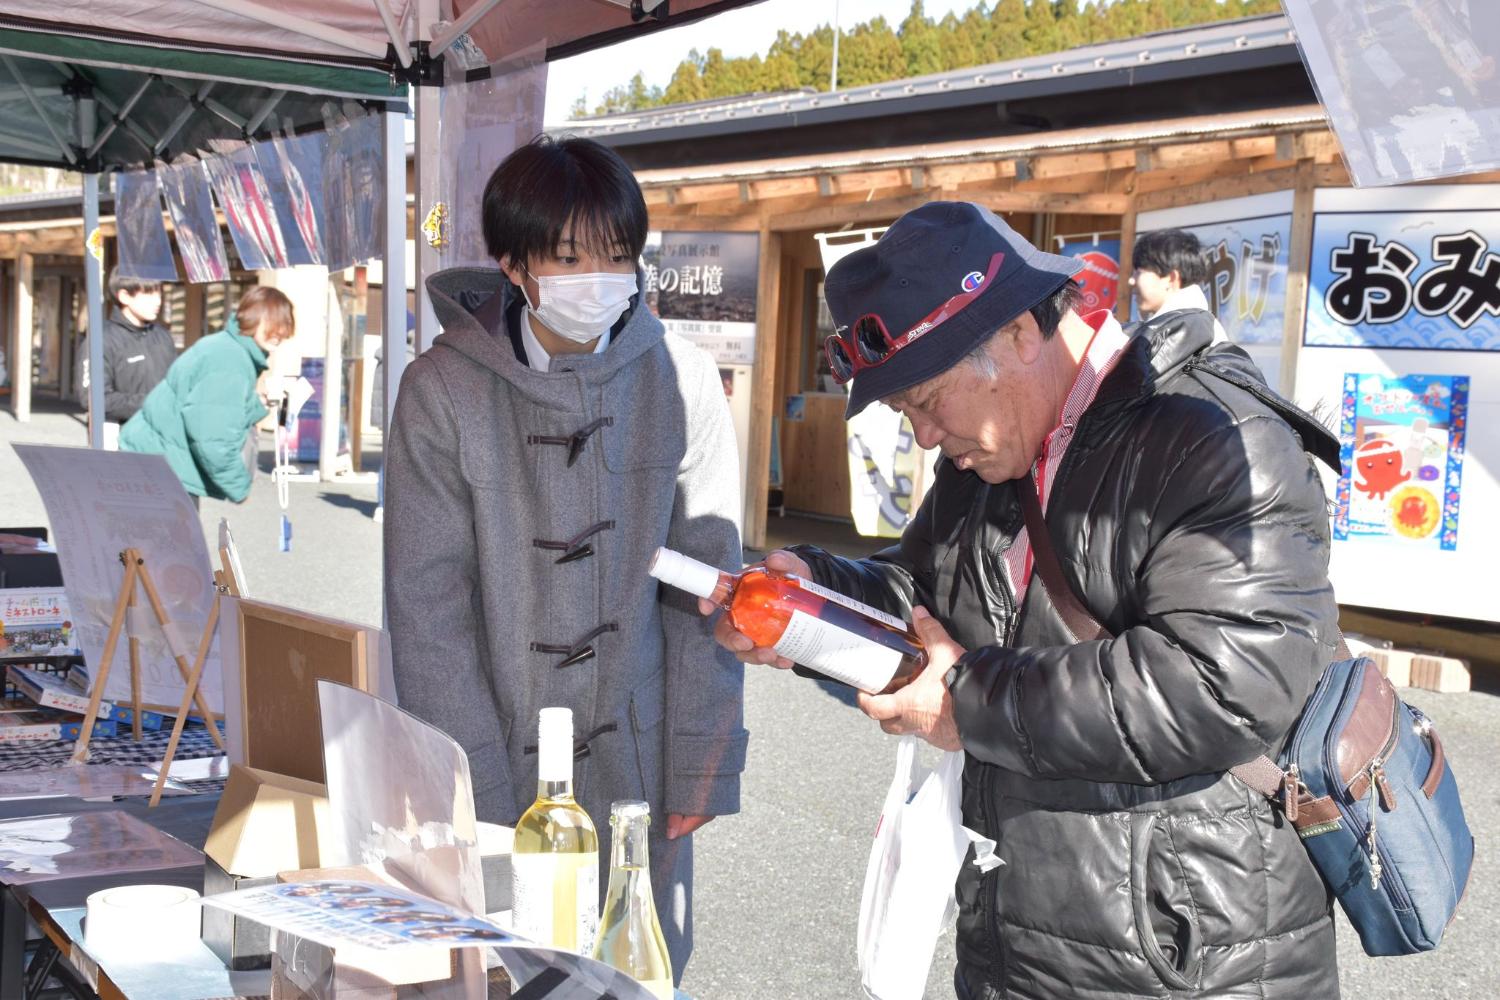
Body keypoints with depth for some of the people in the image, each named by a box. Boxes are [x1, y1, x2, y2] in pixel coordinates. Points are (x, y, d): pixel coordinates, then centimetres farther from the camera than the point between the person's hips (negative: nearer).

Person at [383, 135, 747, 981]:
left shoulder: (680, 381, -3)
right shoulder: (444, 391, -8)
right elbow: (428, 604, -7)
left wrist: (700, 770, -3)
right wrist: (485, 797, -11)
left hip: (638, 762, 2)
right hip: (500, 757, -1)